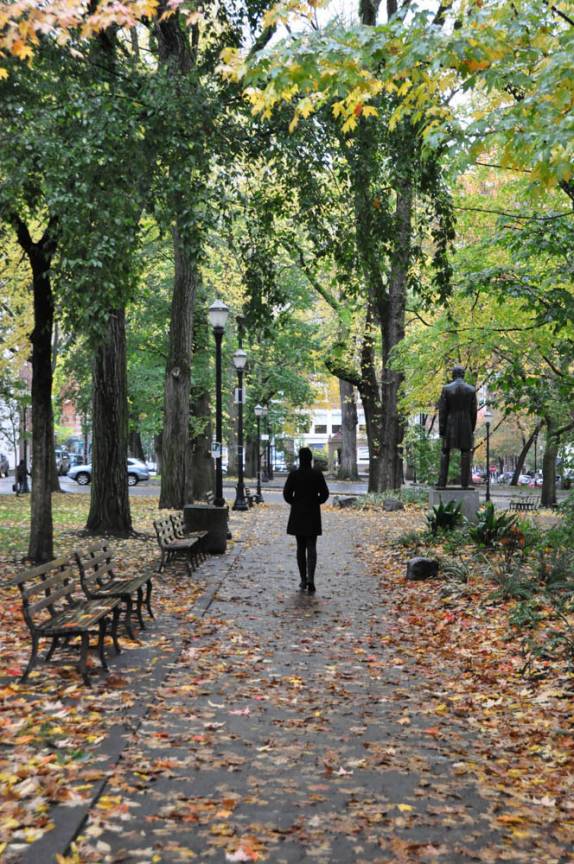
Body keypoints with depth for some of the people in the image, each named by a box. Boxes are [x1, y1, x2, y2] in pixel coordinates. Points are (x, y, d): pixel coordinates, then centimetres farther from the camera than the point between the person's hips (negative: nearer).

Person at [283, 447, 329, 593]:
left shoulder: (293, 474, -7)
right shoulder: (317, 474, -6)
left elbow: (287, 494, -8)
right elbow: (324, 494, -6)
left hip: (297, 515, 1)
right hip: (313, 515, -1)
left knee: (300, 547, 13)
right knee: (311, 548, 2)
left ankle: (303, 580, 15)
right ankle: (310, 578, -18)